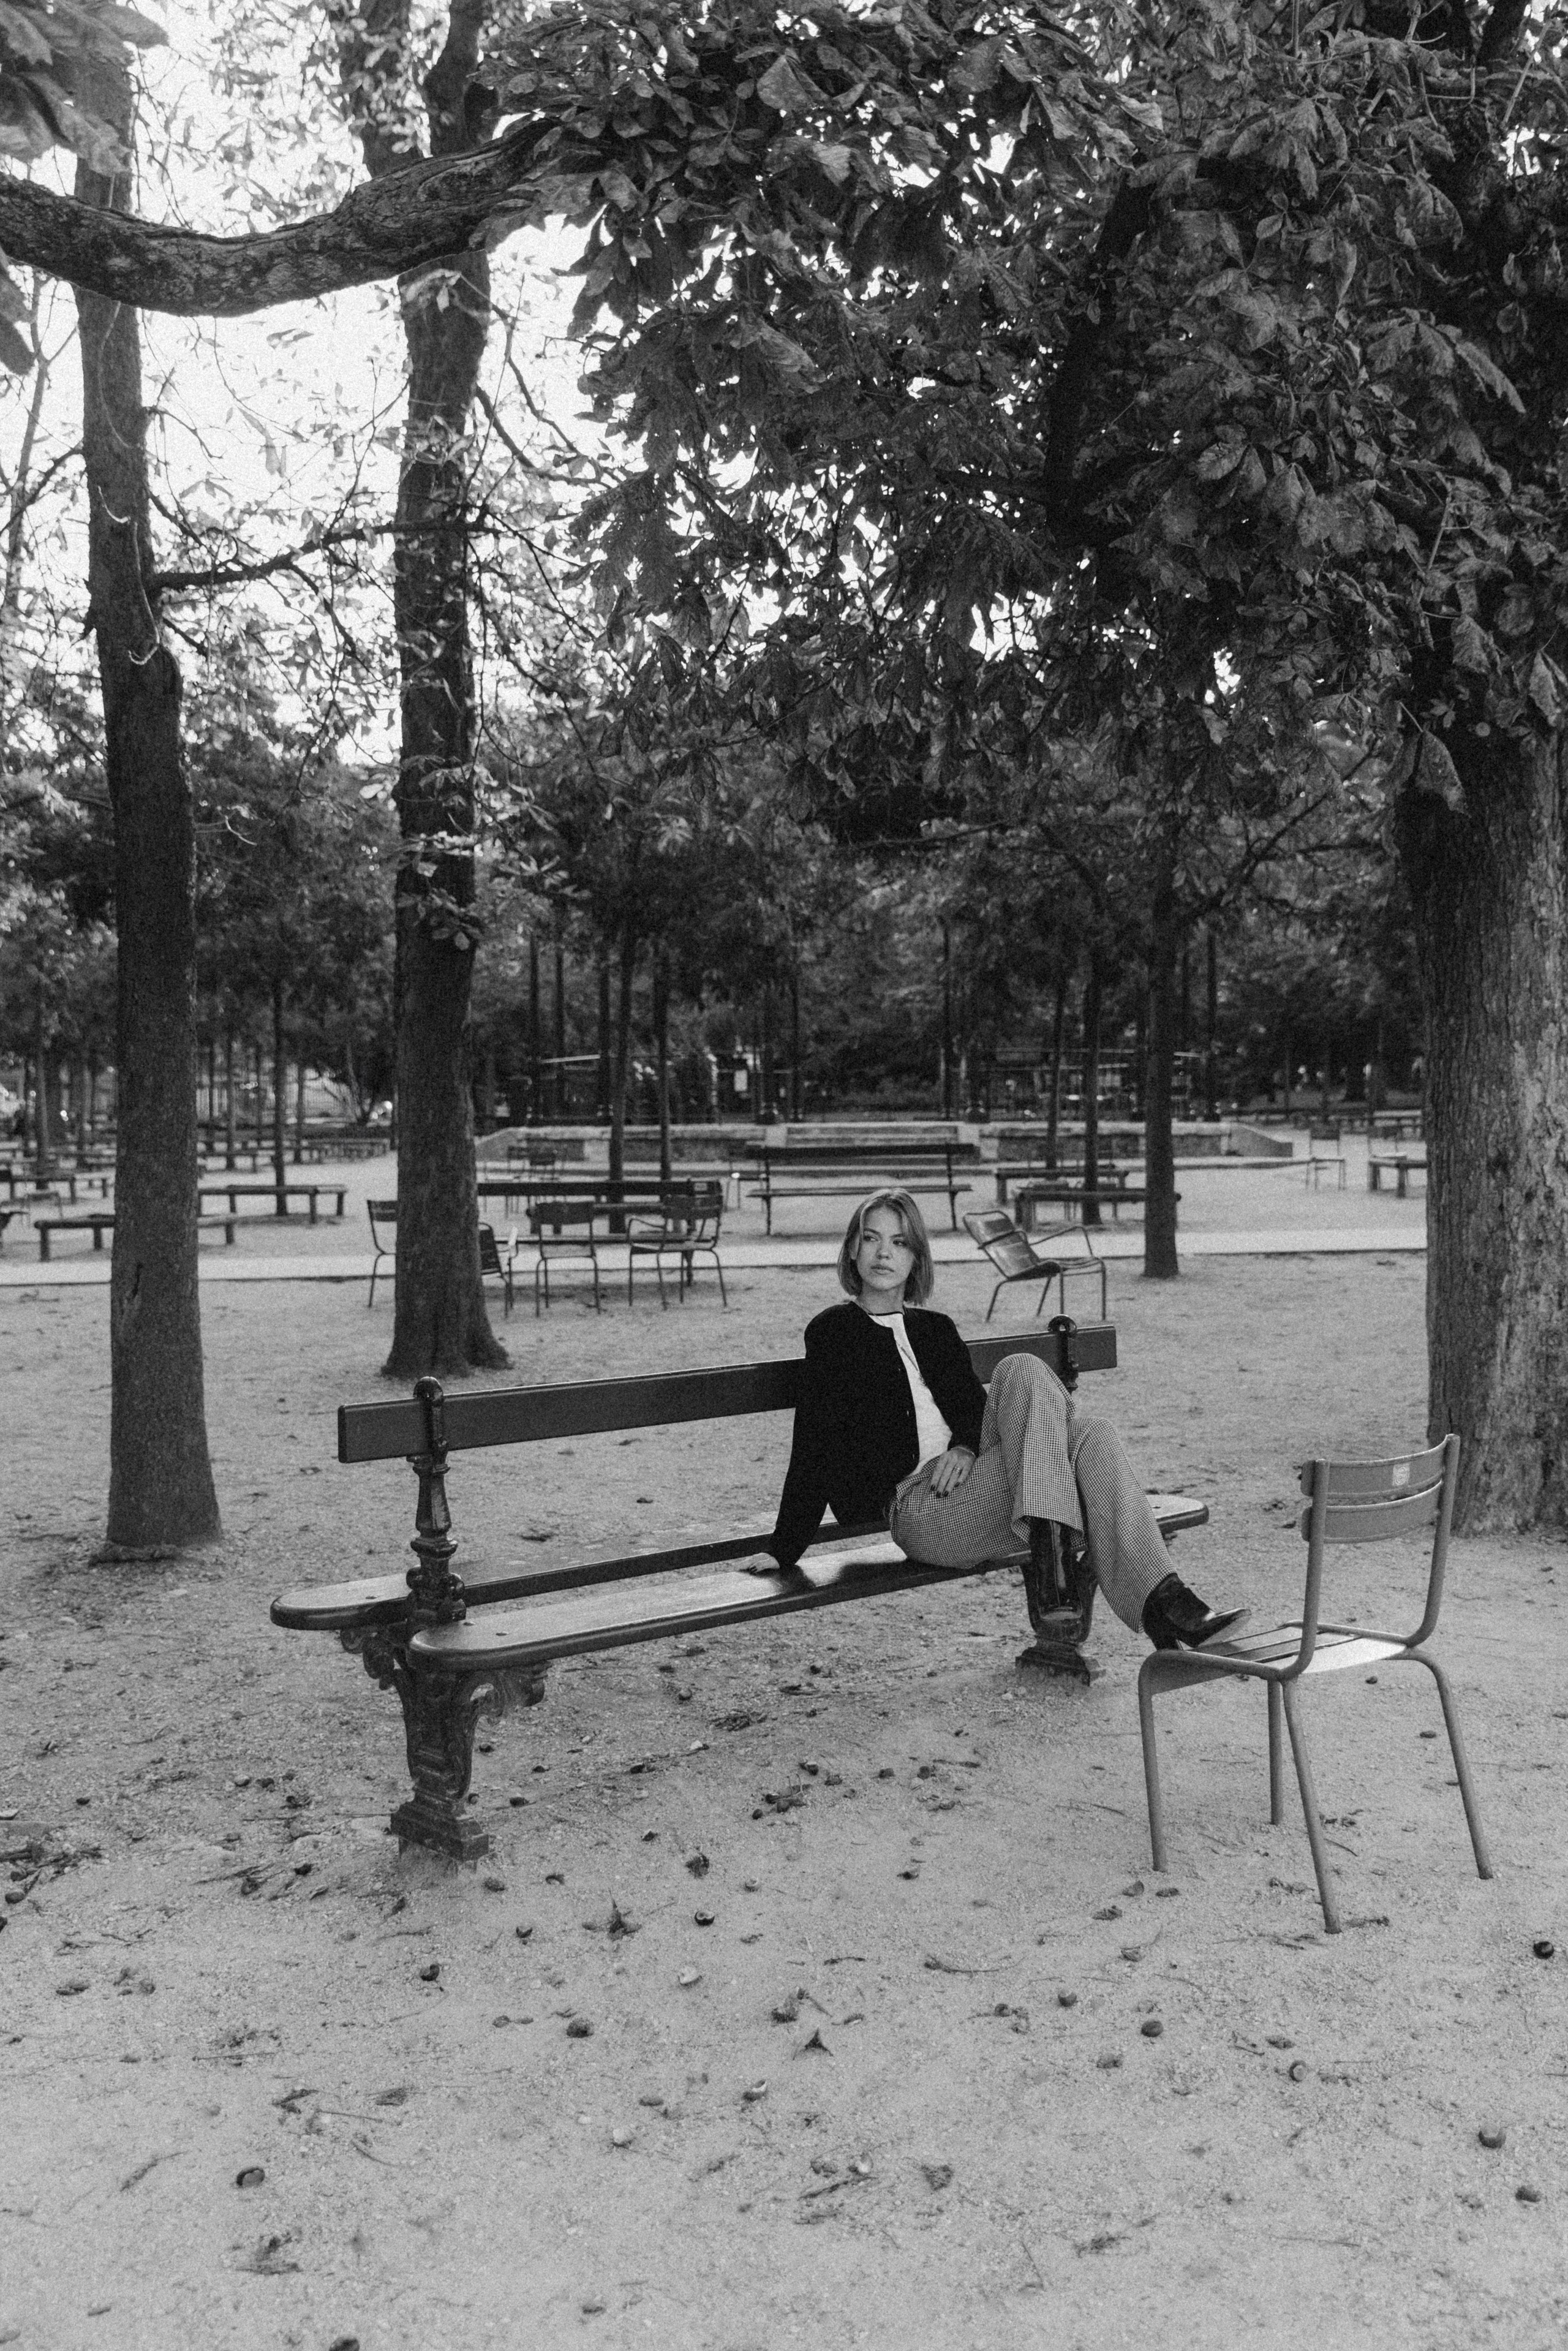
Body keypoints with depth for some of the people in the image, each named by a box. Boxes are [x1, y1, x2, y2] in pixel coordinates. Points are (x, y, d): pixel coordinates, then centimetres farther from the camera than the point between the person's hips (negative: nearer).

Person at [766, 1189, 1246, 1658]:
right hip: (918, 1510, -5)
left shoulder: (935, 1329, 25)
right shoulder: (833, 1332, 8)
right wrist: (781, 1557, -1)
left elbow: (973, 1403, 13)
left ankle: (1160, 1605, -34)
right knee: (1023, 1373, -25)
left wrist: (964, 1448, -12)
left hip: (962, 1478, 5)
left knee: (1093, 1437, -25)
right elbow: (815, 1451, 4)